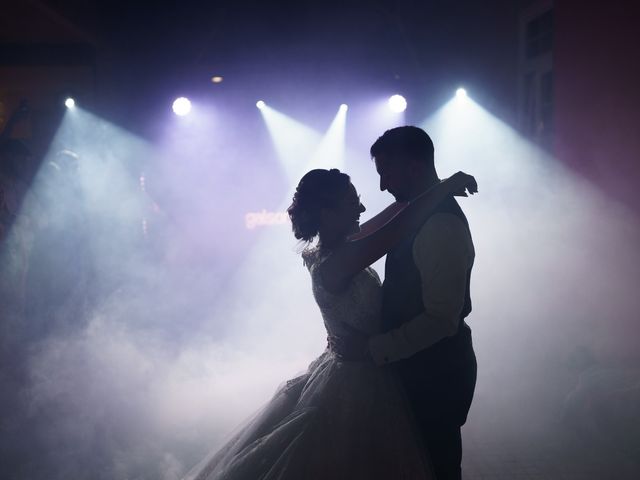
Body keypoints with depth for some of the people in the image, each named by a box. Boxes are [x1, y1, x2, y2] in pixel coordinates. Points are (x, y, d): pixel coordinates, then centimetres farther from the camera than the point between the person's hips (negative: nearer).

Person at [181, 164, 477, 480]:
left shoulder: (334, 250, -1)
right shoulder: (333, 263, -28)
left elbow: (385, 224, 11)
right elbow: (396, 230, -38)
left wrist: (421, 191, 0)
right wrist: (446, 186, -29)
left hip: (351, 372, 9)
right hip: (359, 384, -9)